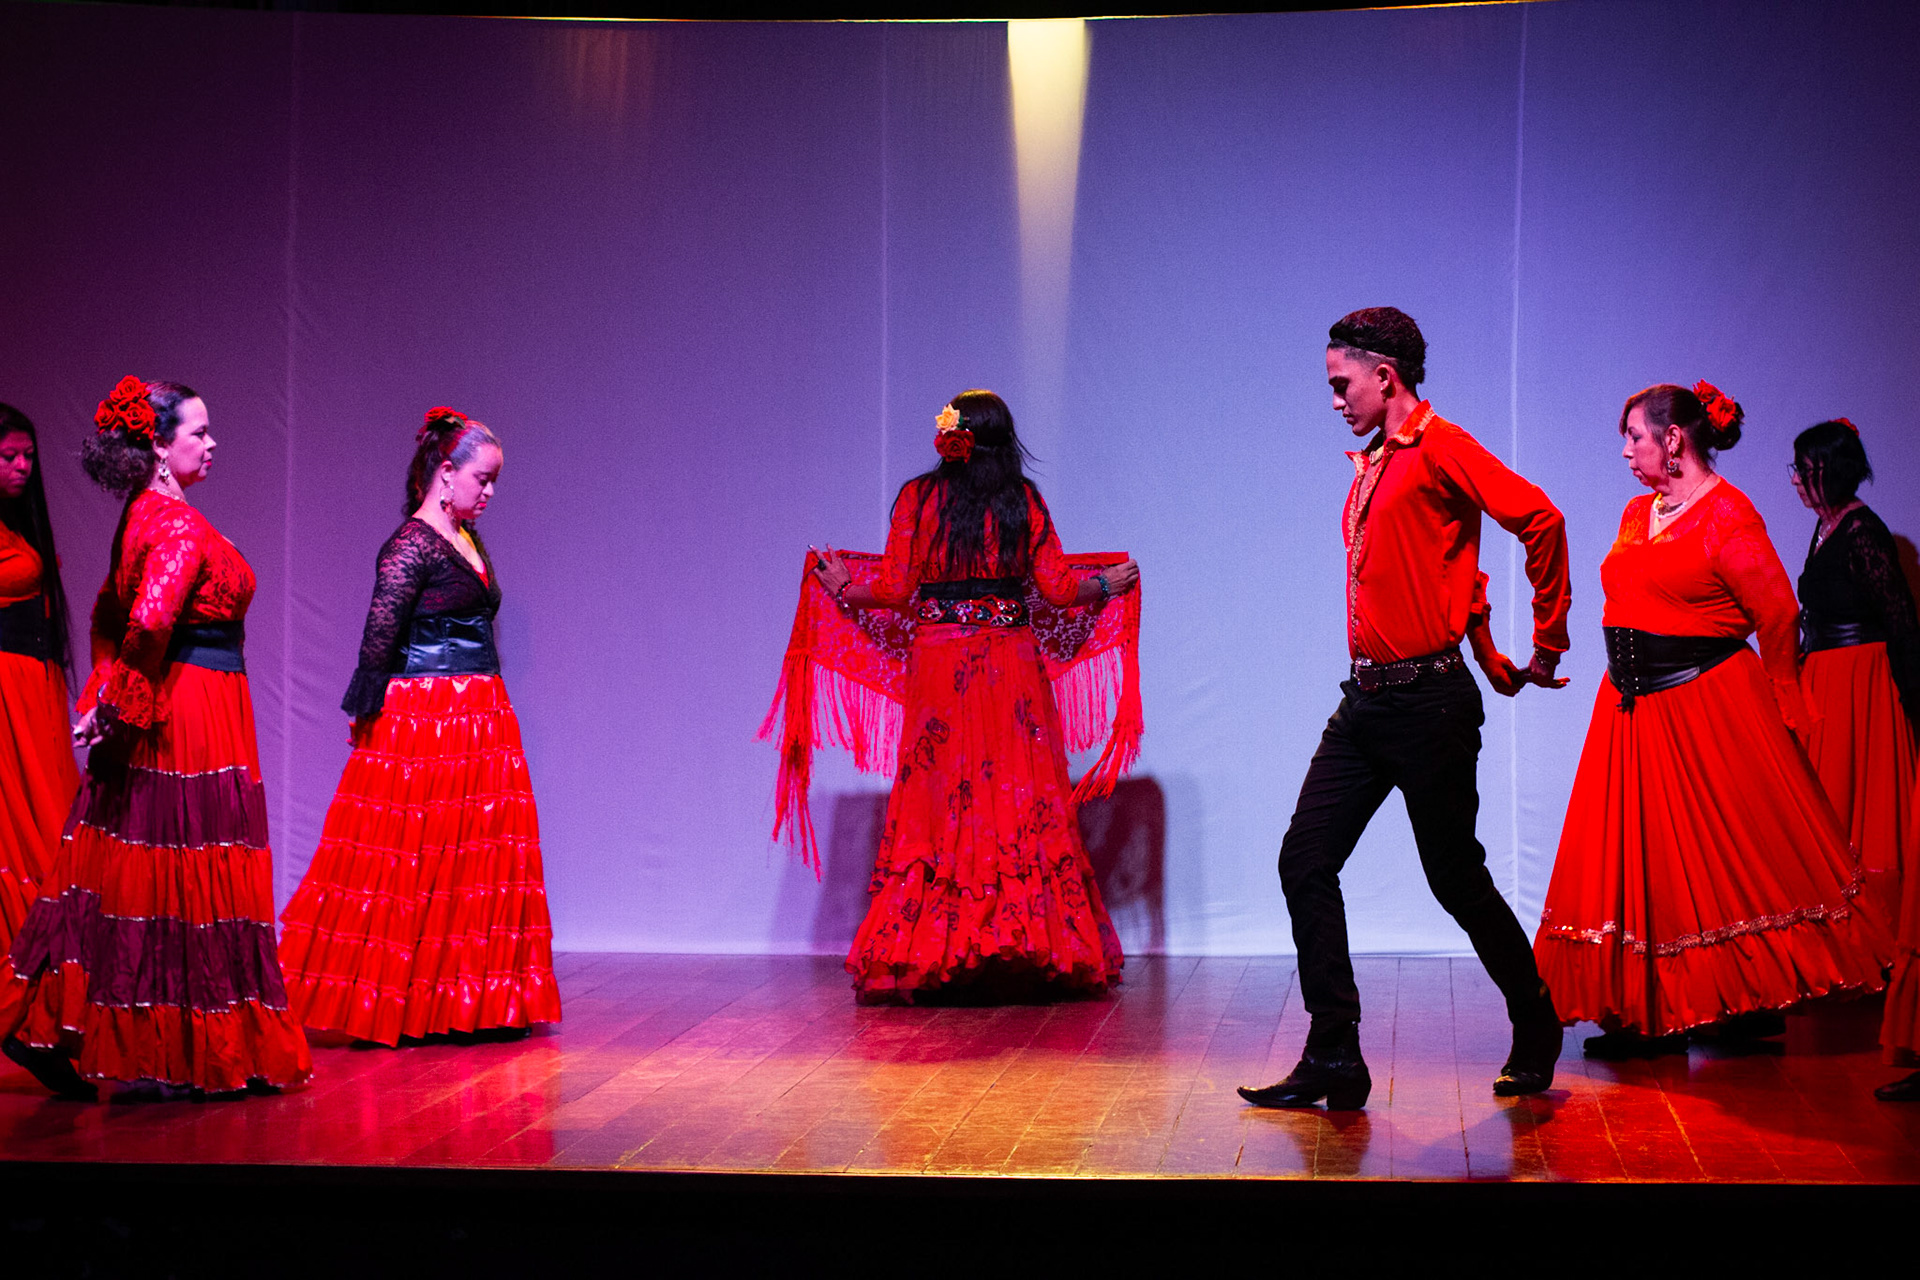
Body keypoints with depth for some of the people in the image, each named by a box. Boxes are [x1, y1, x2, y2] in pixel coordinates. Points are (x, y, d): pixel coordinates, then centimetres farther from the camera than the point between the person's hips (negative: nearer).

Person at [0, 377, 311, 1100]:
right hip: (195, 720, -9)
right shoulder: (179, 526, -16)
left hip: (161, 716, 9)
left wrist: (105, 699, 18)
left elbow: (111, 613, 21)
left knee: (124, 878, 11)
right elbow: (149, 621, -29)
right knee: (183, 880, -3)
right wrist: (121, 707, -18)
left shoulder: (145, 516, 14)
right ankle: (166, 1060, 2)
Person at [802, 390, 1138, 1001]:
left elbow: (894, 589, 0)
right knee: (1023, 802, 2)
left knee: (939, 798, 2)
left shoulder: (918, 497, 2)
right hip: (1013, 667, 0)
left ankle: (929, 956, 0)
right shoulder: (1024, 501, 4)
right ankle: (1035, 945, 0)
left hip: (938, 665, 0)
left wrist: (844, 588, 20)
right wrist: (1107, 584, 22)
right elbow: (1058, 588, 3)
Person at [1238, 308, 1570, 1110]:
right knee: (1305, 862, 0)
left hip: (1427, 699, -9)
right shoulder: (1371, 468, 17)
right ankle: (1333, 1061, 3)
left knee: (1456, 878, 1)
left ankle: (1537, 1035, 21)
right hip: (1365, 700, 9)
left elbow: (1539, 519, -21)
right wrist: (1487, 655, 23)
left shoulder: (1439, 449, -11)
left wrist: (1547, 646, -15)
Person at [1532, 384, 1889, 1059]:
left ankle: (1758, 1002, 12)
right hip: (1632, 712, 8)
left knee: (1727, 860, -1)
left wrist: (1777, 710, -2)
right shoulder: (1637, 512, 12)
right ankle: (1652, 1015, 9)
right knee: (1636, 860, 4)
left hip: (1709, 709, -7)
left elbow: (1778, 618, -9)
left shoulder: (1727, 515, -10)